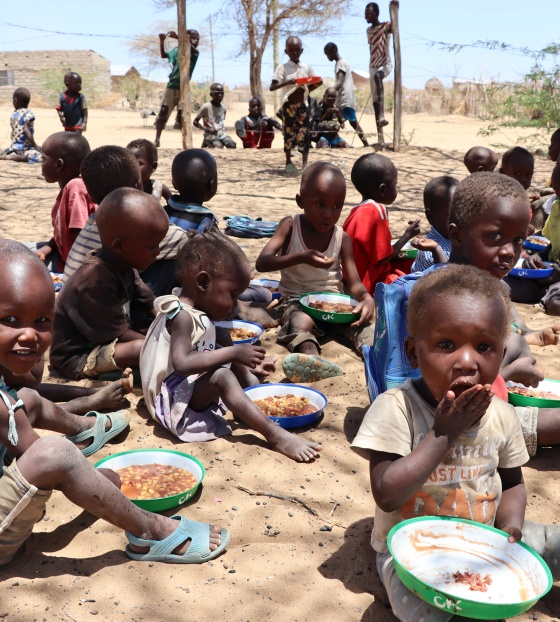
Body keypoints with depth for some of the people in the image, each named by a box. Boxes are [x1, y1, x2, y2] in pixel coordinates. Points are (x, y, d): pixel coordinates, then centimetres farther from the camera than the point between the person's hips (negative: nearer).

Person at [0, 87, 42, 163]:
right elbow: (26, 130, -23)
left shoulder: (13, 114, 9)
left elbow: (13, 131, 15)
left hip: (14, 147, 8)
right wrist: (35, 146, -21)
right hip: (25, 147, -8)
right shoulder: (28, 114, -10)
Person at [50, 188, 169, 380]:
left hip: (105, 339, 10)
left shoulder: (122, 264, -3)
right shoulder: (96, 282, -31)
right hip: (78, 357, -10)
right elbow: (121, 335, -23)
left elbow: (152, 306, 4)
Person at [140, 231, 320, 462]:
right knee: (222, 377, -33)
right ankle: (276, 436, -37)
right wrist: (233, 353, -35)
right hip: (173, 398, -11)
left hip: (195, 386, 11)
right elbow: (182, 363, -36)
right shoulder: (182, 316, -23)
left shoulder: (199, 314, 7)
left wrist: (242, 359, 5)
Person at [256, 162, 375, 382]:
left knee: (361, 319, -27)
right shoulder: (290, 226, -6)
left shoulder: (342, 238, 0)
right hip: (296, 300, -3)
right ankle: (313, 359, -66)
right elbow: (262, 263, -19)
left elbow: (354, 283, -3)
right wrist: (302, 257, -35)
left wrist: (366, 298, -29)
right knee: (302, 322, -37)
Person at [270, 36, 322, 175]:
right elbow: (272, 87, -13)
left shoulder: (307, 68, 8)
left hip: (303, 104, 2)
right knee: (289, 132, 4)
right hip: (288, 104, -2)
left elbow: (314, 84, 20)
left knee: (304, 132, -4)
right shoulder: (282, 67, -3)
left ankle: (305, 164, -2)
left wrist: (317, 83, -2)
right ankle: (288, 162, 18)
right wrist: (287, 82, -25)